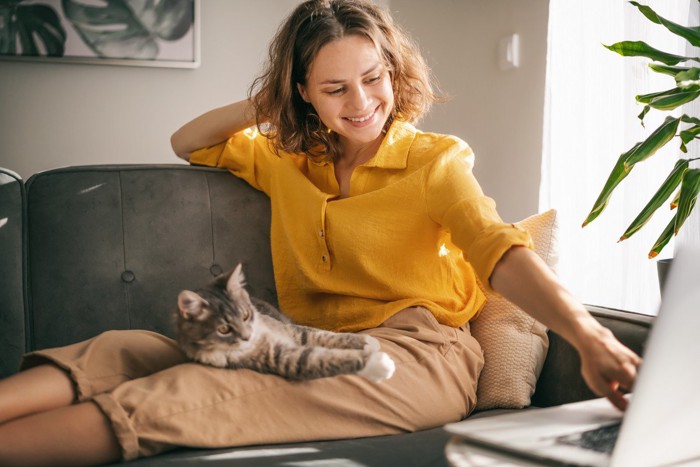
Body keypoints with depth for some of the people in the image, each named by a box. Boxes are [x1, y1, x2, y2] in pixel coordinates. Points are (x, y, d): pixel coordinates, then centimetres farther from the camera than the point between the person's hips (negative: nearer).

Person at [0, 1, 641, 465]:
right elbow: (187, 143, 31)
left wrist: (589, 338, -31)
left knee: (182, 397, -29)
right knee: (125, 351, -18)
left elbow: (498, 247, -13)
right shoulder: (287, 159, 19)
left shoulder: (436, 160, 3)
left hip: (415, 353, -5)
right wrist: (263, 103, 12)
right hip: (312, 353, 6)